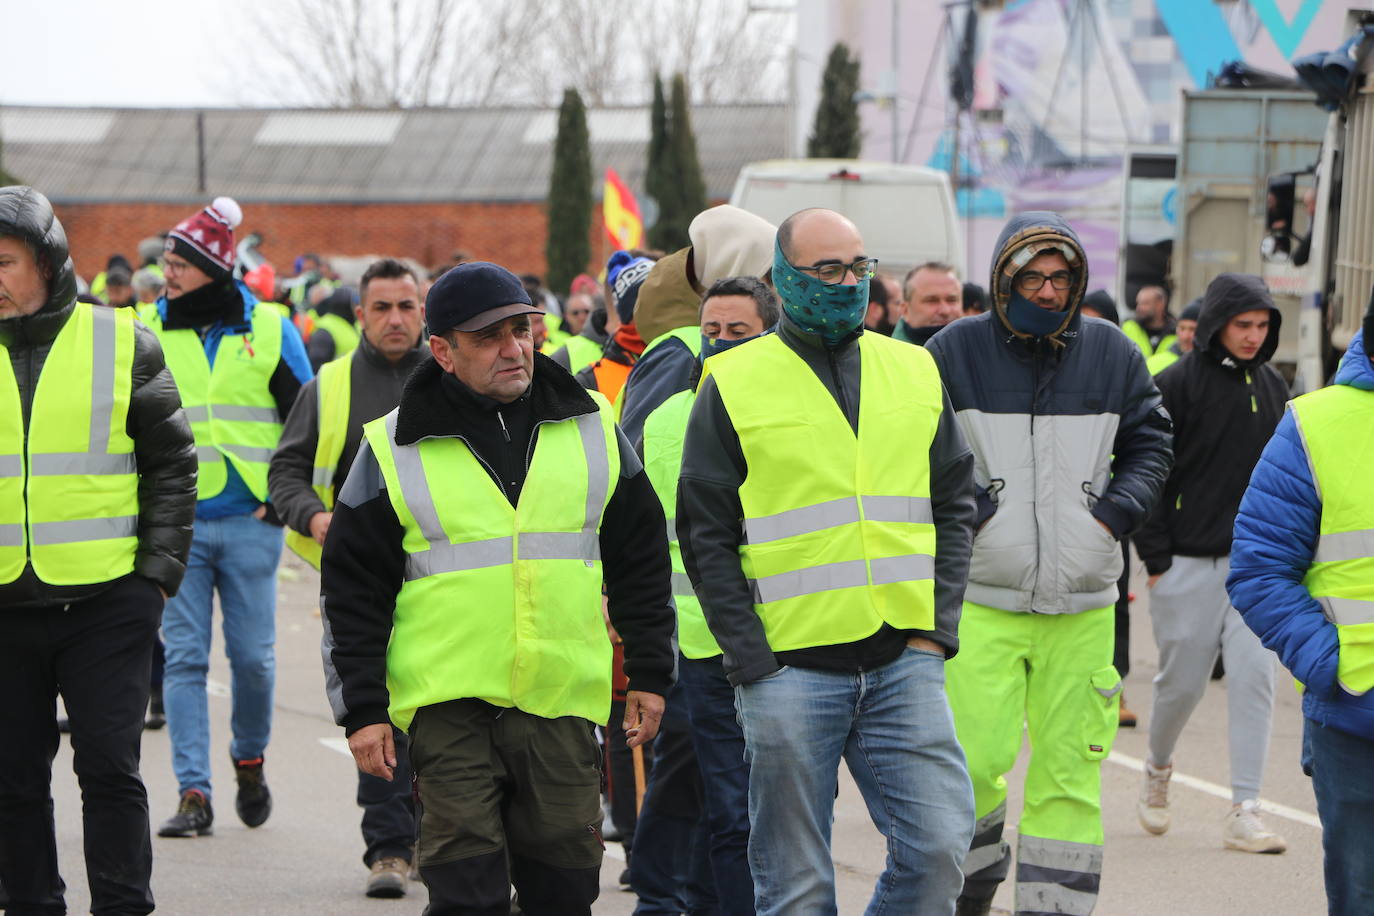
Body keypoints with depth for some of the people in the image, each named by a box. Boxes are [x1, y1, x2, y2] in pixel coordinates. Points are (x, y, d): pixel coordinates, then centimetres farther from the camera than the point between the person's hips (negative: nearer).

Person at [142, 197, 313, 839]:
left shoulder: (269, 330, 3)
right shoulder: (147, 333, 5)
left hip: (250, 523, -1)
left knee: (253, 657, 2)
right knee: (184, 658, -4)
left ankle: (249, 759, 28)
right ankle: (193, 795, -4)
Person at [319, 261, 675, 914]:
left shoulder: (593, 429, 9)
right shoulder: (393, 450, 1)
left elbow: (641, 563, 15)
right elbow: (353, 591, 3)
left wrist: (650, 674, 11)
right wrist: (362, 708, -2)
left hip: (562, 702, 3)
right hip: (449, 705, -2)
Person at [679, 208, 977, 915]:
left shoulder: (914, 373, 13)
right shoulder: (734, 386, 1)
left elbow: (953, 505, 15)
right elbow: (705, 533, -1)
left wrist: (935, 629, 3)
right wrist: (752, 662, -8)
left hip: (905, 663, 3)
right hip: (787, 669, -3)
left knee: (939, 844, -7)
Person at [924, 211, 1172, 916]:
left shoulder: (1111, 353, 7)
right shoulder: (955, 352, -1)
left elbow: (1149, 443, 16)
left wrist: (1116, 513, 0)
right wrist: (968, 508, -9)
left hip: (1083, 602, 3)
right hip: (981, 599, -3)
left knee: (1069, 768, 3)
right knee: (975, 758, -10)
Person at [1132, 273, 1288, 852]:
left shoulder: (1273, 388, 11)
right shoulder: (1175, 385, -5)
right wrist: (1156, 559, -9)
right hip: (1189, 564, -3)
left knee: (1255, 676, -8)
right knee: (1182, 681, 4)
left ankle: (1244, 813, -8)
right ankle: (1158, 770, 34)